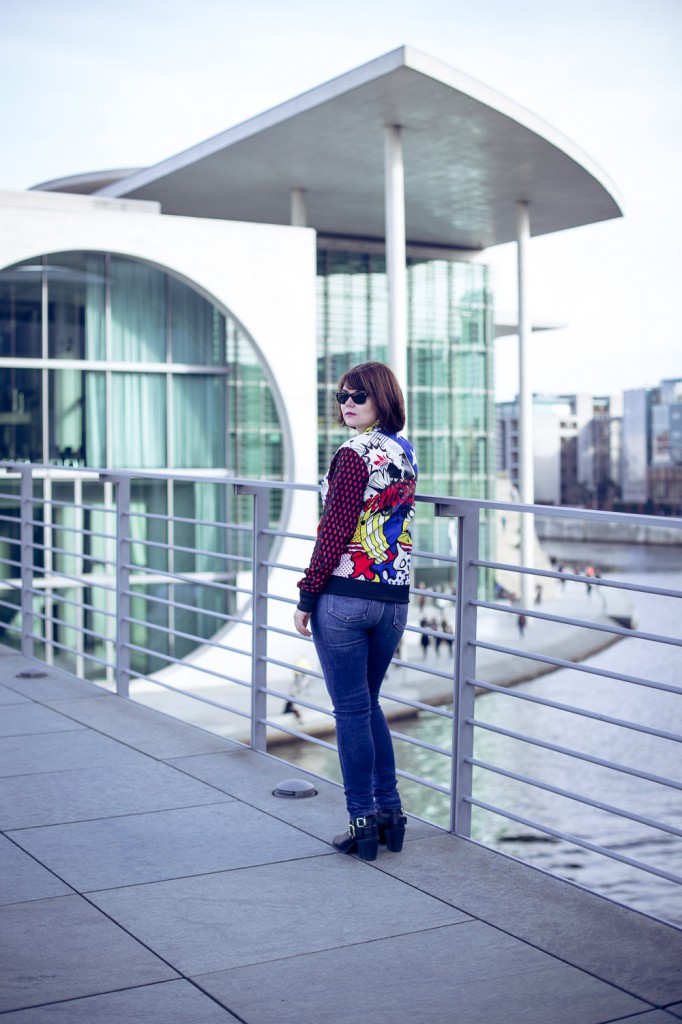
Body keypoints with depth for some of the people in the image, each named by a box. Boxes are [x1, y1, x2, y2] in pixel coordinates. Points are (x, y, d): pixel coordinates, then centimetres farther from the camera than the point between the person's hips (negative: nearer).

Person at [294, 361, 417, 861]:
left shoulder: (354, 454, -13)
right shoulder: (406, 453, 10)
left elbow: (335, 531, -15)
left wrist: (306, 595, -10)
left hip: (346, 595, -7)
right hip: (395, 596, 7)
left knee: (351, 709, 1)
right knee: (368, 703, 19)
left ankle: (363, 820, 6)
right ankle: (390, 811, 21)